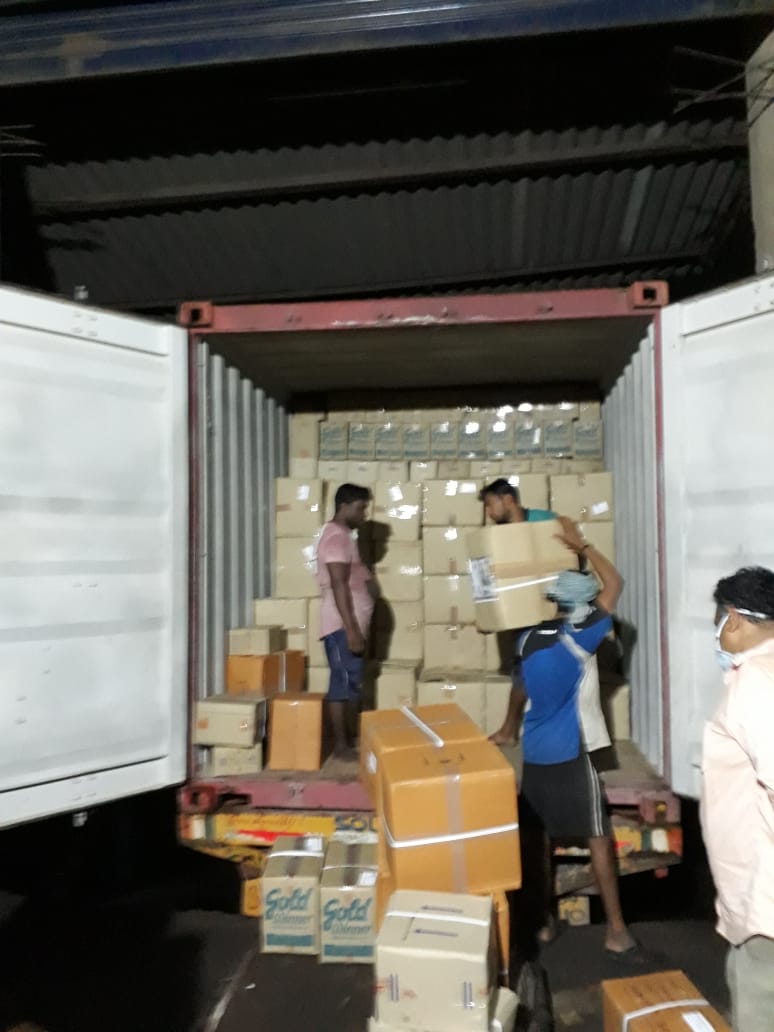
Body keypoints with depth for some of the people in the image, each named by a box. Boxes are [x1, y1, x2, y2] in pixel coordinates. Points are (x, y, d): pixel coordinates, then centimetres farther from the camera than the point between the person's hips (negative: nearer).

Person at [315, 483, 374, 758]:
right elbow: (338, 585, -21)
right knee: (344, 684, -6)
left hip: (351, 625, 10)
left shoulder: (344, 536, 19)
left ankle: (349, 740, 19)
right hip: (343, 627, -10)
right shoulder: (337, 537, -14)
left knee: (350, 684, 12)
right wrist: (351, 629, -24)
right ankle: (341, 744, 1)